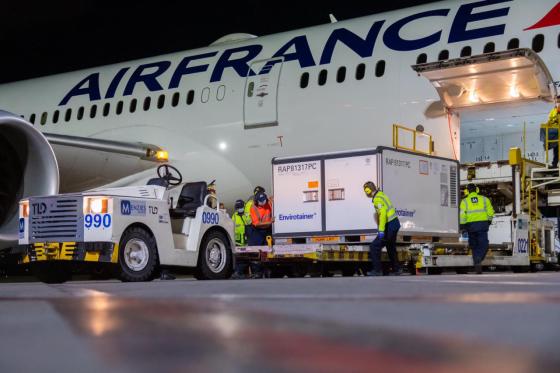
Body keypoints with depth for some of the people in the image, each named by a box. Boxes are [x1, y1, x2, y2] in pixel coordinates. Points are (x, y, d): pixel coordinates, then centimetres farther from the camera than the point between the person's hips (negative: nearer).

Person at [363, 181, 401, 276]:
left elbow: (383, 214, -26)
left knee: (374, 247, -6)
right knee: (391, 248, 23)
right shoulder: (381, 195, 13)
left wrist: (381, 230, -27)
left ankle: (377, 270, -5)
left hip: (390, 226, -10)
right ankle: (396, 269, 30)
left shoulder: (377, 199, -17)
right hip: (395, 223, 10)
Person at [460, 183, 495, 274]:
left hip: (471, 225, 0)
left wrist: (462, 226, 0)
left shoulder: (465, 201, 3)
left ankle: (476, 263, 12)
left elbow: (462, 215, -5)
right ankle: (478, 259, -25)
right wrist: (489, 221, 23)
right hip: (483, 224, 0)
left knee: (474, 245, 13)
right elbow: (490, 212, 7)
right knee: (483, 244, 0)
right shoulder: (484, 199, 7)